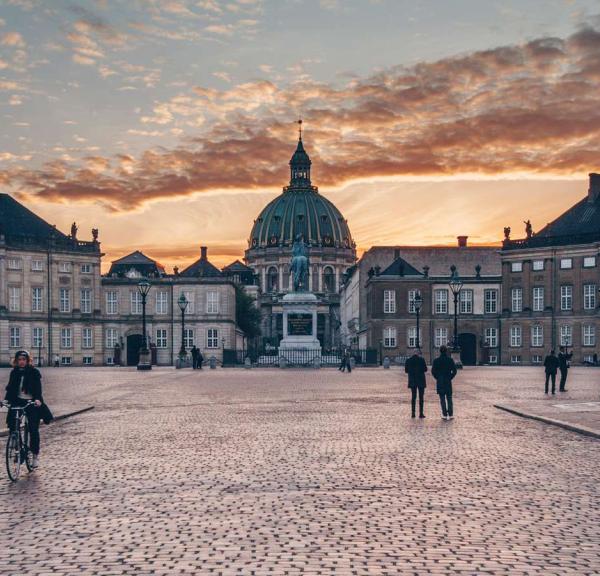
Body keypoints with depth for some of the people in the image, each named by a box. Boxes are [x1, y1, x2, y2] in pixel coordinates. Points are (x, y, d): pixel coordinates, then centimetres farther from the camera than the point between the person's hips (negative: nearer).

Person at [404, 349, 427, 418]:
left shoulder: (408, 360, -1)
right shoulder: (421, 359, -10)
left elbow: (406, 370, 3)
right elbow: (425, 369, -7)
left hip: (412, 381, 3)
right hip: (420, 381, -3)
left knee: (413, 397, 11)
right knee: (421, 397, 3)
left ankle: (413, 413, 9)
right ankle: (421, 413, 0)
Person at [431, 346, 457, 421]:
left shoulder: (436, 360, -4)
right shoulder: (450, 360, -2)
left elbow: (433, 371, -4)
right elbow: (454, 371, -4)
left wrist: (437, 378, 8)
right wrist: (450, 377, 6)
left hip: (440, 382, -1)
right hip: (448, 382, 1)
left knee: (442, 399, 3)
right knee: (449, 398, 8)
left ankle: (444, 415, 1)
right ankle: (450, 415, 6)